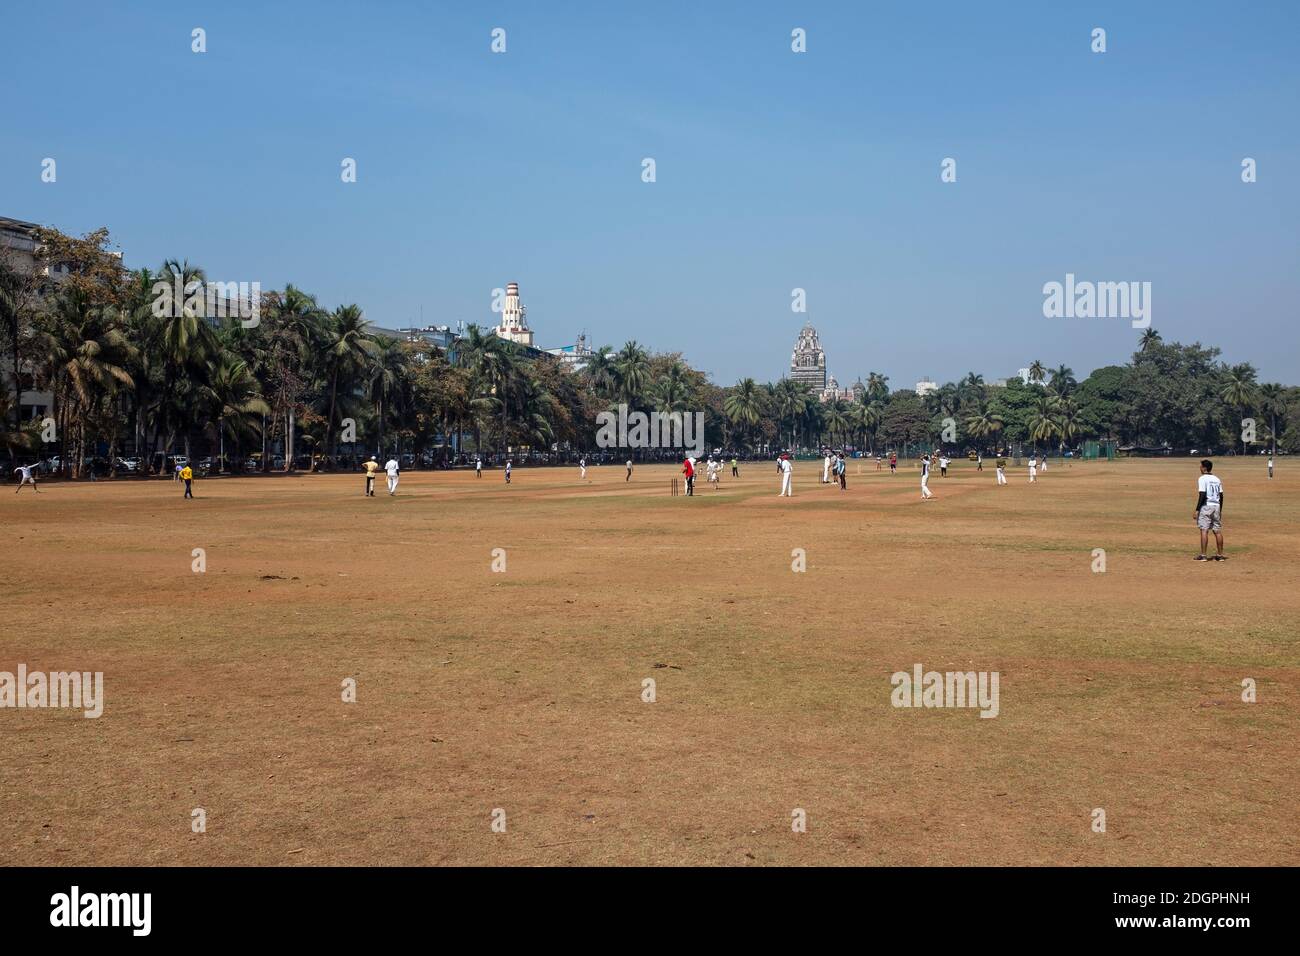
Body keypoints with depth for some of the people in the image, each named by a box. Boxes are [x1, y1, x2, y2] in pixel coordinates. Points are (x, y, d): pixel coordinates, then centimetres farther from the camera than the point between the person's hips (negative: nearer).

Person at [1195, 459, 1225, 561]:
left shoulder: (1202, 479, -8)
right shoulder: (1217, 479, 13)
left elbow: (1202, 495, -16)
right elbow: (1221, 495, 13)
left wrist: (1197, 509, -14)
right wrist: (1220, 510, 20)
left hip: (1206, 506, -7)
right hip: (1216, 506, 7)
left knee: (1204, 530, -6)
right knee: (1218, 531, 8)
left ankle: (1203, 555, -9)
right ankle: (1220, 555, 12)